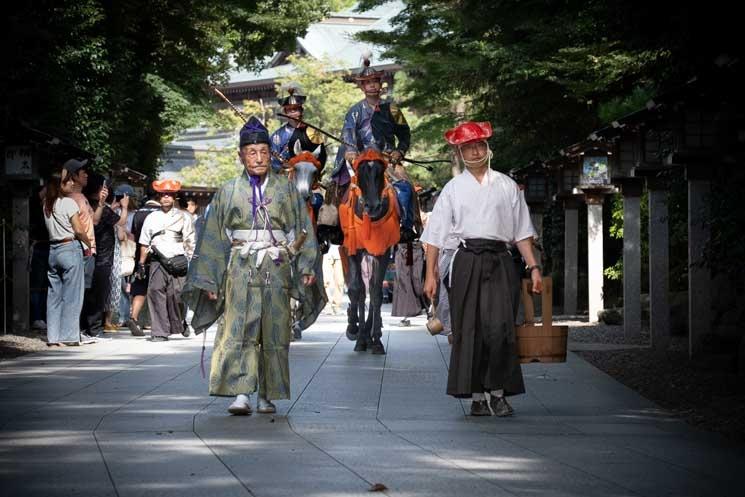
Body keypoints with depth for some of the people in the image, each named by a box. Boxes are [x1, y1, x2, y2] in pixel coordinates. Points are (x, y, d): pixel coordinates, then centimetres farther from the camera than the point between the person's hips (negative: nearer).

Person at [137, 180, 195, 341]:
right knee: (156, 293, -7)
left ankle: (180, 324, 15)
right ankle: (160, 332, -4)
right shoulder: (151, 218, 15)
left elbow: (190, 242, 10)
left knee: (176, 294, -10)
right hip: (157, 261, 2)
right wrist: (141, 264, 14)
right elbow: (145, 243, 18)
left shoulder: (183, 217, 11)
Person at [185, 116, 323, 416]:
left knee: (274, 333, 2)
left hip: (276, 269, 1)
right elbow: (214, 238, 9)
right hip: (240, 269, -1)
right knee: (238, 330, -13)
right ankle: (241, 394, -19)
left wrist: (306, 267, -5)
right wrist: (209, 280, 5)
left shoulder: (286, 190, 9)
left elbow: (303, 231, 7)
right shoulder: (228, 192, 8)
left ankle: (267, 396, 11)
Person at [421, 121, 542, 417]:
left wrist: (533, 267, 4)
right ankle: (476, 396, 6)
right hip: (467, 262, 0)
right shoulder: (453, 189, 11)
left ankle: (498, 392, -2)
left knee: (499, 327, -11)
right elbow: (435, 235, 9)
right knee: (468, 329, -1)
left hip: (500, 262, 0)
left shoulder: (506, 186, 12)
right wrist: (431, 274, 1)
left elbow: (522, 231, 13)